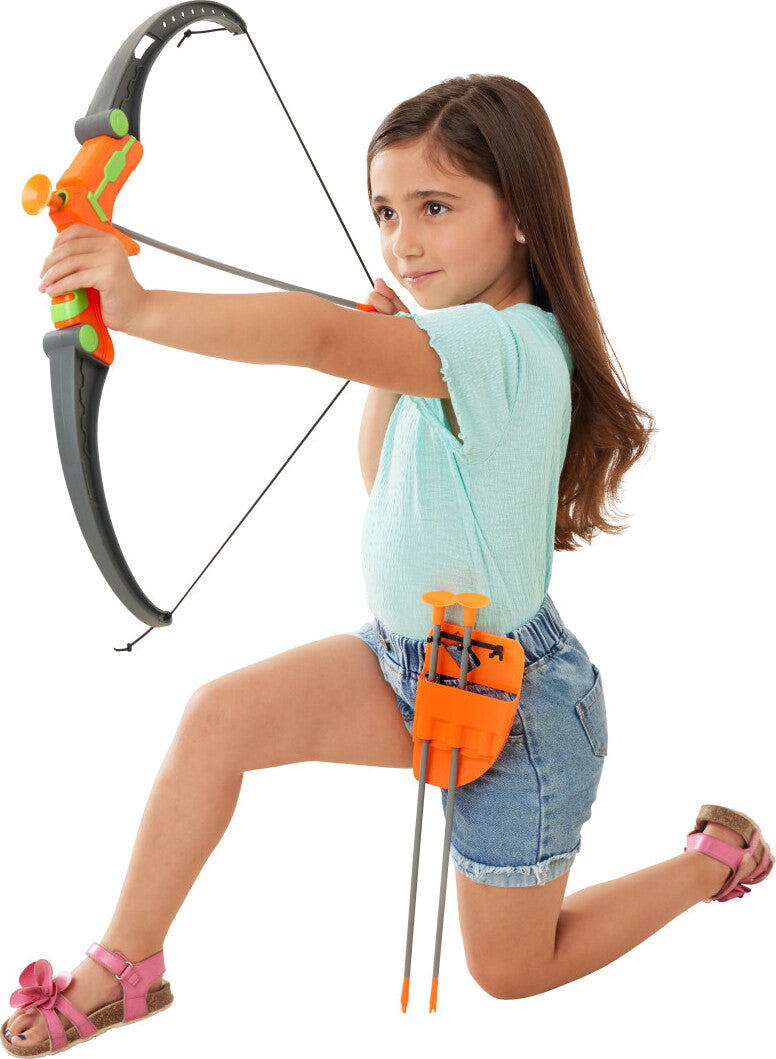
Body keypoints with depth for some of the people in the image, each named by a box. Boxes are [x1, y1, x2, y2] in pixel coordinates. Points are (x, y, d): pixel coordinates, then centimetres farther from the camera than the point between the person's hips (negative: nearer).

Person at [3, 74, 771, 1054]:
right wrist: (387, 370, -2)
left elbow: (322, 336, -50)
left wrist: (142, 309, -60)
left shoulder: (505, 343, -31)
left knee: (511, 971, 13)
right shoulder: (456, 347, -2)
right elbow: (384, 482, 14)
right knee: (221, 714, -13)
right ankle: (123, 969, 2)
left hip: (507, 696, -7)